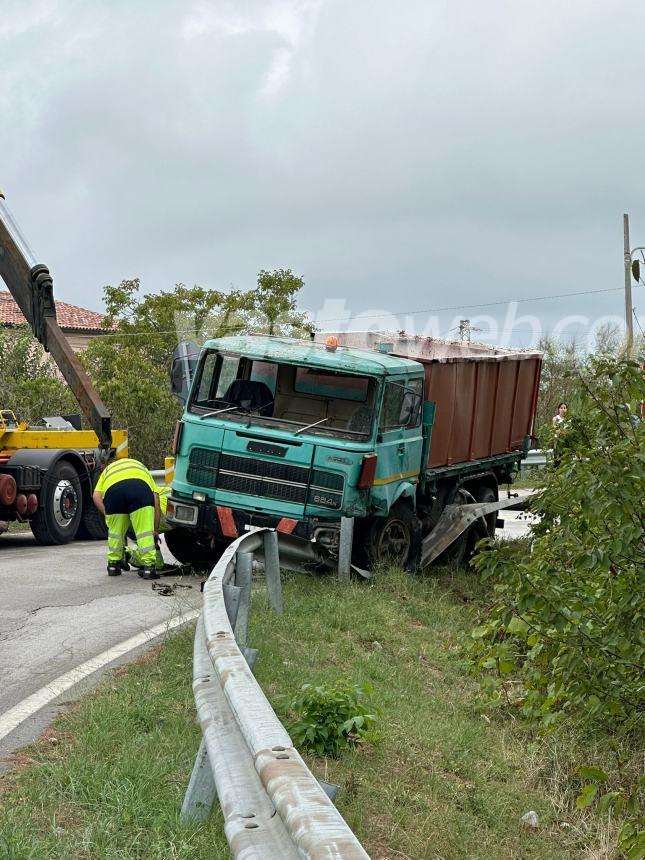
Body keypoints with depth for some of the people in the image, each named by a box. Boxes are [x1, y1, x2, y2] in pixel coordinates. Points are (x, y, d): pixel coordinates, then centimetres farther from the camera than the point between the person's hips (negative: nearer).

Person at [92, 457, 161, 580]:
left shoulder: (108, 469, 42)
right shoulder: (142, 468, 42)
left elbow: (96, 496, 22)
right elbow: (156, 500, 28)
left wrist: (108, 515, 26)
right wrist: (155, 530, 30)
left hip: (112, 488, 1)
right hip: (139, 485, -1)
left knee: (115, 530, 20)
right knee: (145, 530, 6)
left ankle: (113, 565, 32)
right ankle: (149, 566, 0)